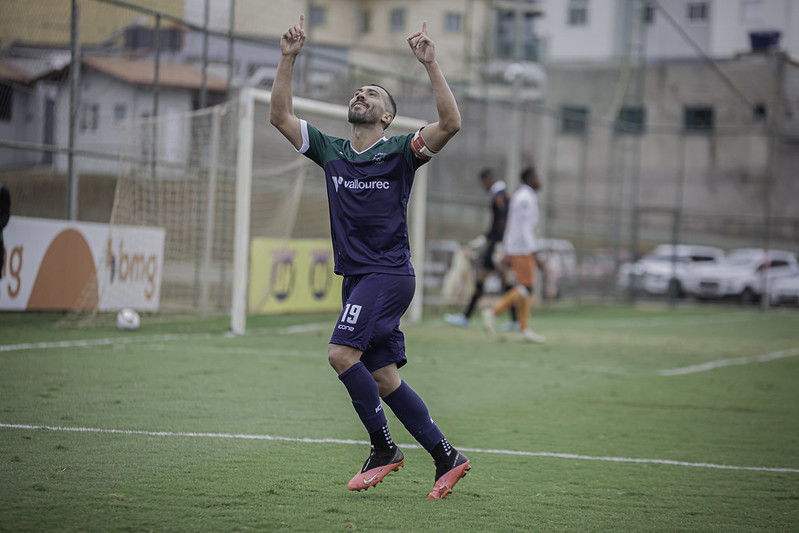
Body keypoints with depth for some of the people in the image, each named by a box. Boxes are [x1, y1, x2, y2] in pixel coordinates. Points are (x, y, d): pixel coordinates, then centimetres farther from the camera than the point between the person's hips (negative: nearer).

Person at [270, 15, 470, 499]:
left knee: (342, 353, -20)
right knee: (384, 377, 4)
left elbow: (451, 123, -16)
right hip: (356, 277, 7)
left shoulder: (400, 152, -1)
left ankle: (384, 448, -9)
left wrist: (430, 64, -20)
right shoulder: (330, 151, 14)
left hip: (389, 274, -6)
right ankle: (447, 457, 10)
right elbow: (281, 116, 11)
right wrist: (289, 59, 2)